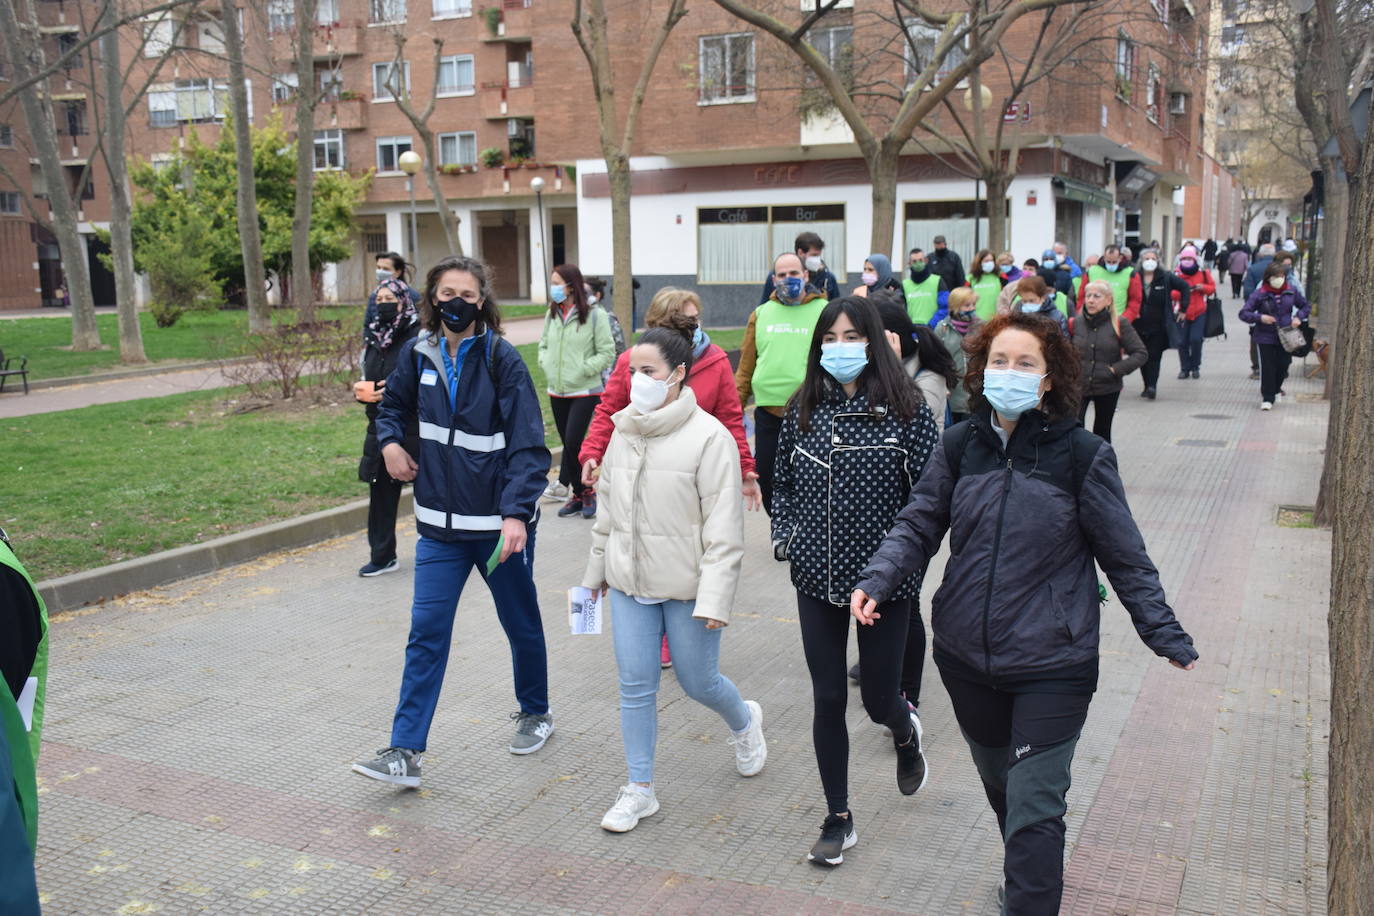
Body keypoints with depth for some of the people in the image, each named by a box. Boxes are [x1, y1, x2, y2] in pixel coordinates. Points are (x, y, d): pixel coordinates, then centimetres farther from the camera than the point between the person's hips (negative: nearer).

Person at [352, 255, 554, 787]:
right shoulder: (419, 354, 1)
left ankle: (535, 713, 38)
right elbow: (394, 404, 23)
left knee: (521, 624, 15)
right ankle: (405, 753, 3)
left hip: (500, 522, -3)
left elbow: (528, 444, -17)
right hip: (440, 523, 3)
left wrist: (516, 513, -28)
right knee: (426, 633, 0)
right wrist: (389, 442, 2)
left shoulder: (502, 359, -13)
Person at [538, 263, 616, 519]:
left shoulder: (595, 315, -10)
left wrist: (582, 370, -14)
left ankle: (585, 490, 5)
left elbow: (607, 352, -9)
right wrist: (546, 364, 2)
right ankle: (578, 494, 22)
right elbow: (543, 344, 20)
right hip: (557, 392, 6)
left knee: (573, 442, -14)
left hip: (585, 392, -6)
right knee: (568, 443, 10)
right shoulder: (552, 314, 7)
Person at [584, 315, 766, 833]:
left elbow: (723, 528, -16)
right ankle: (639, 790, 21)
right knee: (635, 685, 7)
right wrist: (597, 568, 20)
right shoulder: (625, 430, 4)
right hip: (630, 582, 5)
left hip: (686, 586, -5)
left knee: (698, 682, 9)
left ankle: (744, 721, 44)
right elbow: (608, 504, 15)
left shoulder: (709, 437, -16)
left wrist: (715, 597, -20)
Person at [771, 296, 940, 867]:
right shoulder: (804, 409, 3)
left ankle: (905, 731, 47)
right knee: (828, 698, 6)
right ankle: (838, 820, 23)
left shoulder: (905, 410, -8)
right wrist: (784, 536, 1)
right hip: (818, 578, 3)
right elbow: (783, 481, 14)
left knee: (879, 698, 8)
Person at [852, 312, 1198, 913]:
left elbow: (1125, 559, -3)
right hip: (966, 658, 5)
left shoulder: (1082, 456, -10)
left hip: (1052, 665, -4)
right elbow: (918, 525, 1)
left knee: (1033, 809, -6)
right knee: (999, 783, 25)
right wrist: (876, 580, -15)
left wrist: (1166, 636, -3)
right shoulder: (960, 446, -2)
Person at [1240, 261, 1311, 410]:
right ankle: (1267, 398, 6)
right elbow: (1244, 313, -9)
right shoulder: (1260, 294, -9)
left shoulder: (1291, 292, 2)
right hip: (1265, 337, -3)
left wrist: (1299, 317, -2)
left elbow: (1306, 306, 17)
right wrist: (1260, 317, -24)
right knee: (1267, 367, -5)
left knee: (1283, 366, 8)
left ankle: (1275, 389, 36)